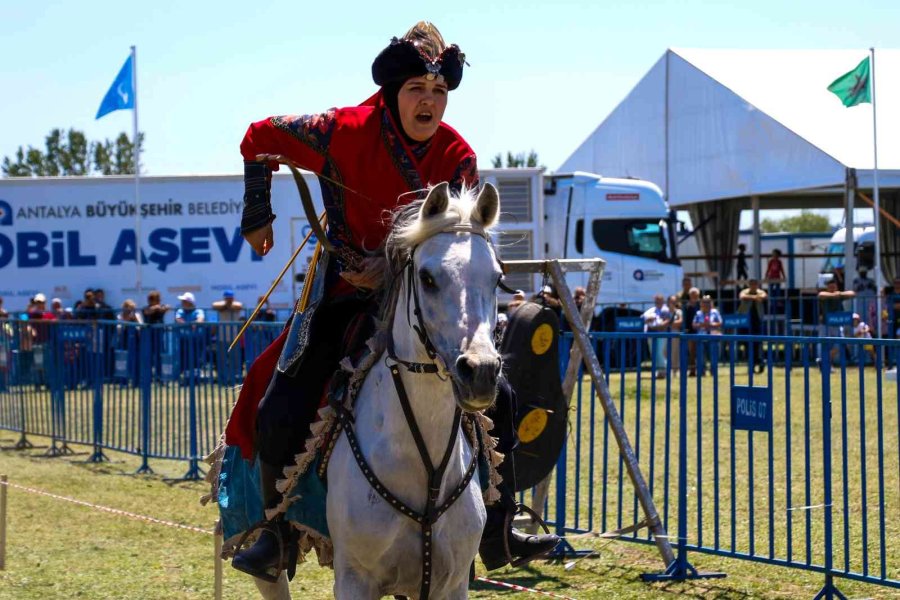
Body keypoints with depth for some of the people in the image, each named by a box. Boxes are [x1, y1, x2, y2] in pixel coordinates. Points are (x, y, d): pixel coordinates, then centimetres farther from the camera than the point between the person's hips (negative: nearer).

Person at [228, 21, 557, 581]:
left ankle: (496, 533, 11)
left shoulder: (458, 157, -9)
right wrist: (258, 219, 4)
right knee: (280, 412, -16)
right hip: (344, 295, -3)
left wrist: (396, 266, -25)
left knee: (496, 399, -3)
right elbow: (260, 140, -2)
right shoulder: (342, 132, -17)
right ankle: (276, 535, 5)